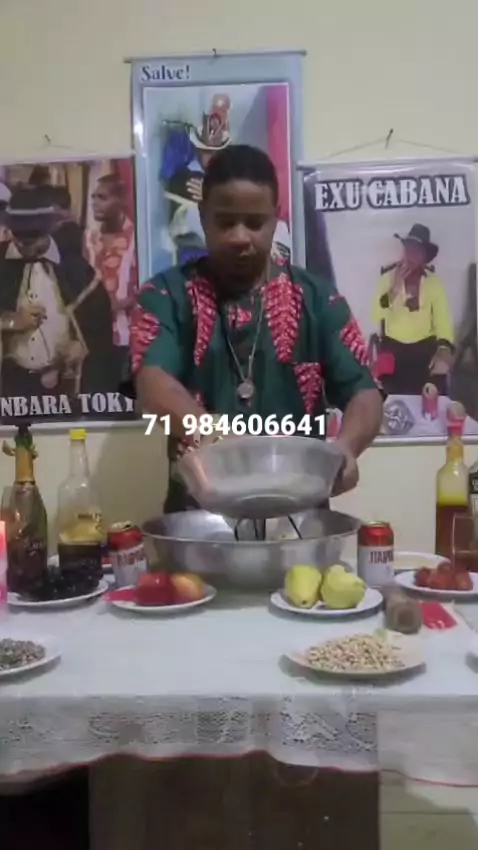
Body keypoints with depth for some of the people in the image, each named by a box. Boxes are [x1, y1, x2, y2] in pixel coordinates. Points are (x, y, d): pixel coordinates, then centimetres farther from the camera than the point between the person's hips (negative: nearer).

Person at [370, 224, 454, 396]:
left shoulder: (434, 281, 2)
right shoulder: (388, 278, 1)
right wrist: (394, 288, -19)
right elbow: (376, 317, -10)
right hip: (393, 348, 0)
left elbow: (443, 320, -10)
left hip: (425, 348, 0)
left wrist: (444, 350, -27)